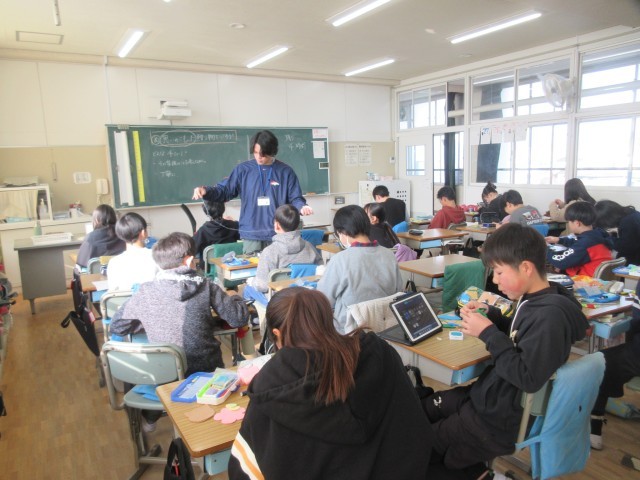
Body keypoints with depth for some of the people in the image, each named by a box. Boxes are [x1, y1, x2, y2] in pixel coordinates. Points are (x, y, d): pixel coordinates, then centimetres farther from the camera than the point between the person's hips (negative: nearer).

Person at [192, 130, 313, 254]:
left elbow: (295, 198, 3)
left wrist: (302, 207, -20)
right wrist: (206, 191, -13)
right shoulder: (243, 169, 5)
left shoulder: (286, 172, 1)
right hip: (251, 235, 1)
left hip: (278, 235, -1)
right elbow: (224, 191, 5)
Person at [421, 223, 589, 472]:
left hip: (501, 420, -9)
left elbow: (528, 378, -30)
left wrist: (488, 333, -25)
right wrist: (489, 314, 0)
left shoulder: (550, 315, -29)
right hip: (490, 396, 9)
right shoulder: (535, 300, 0)